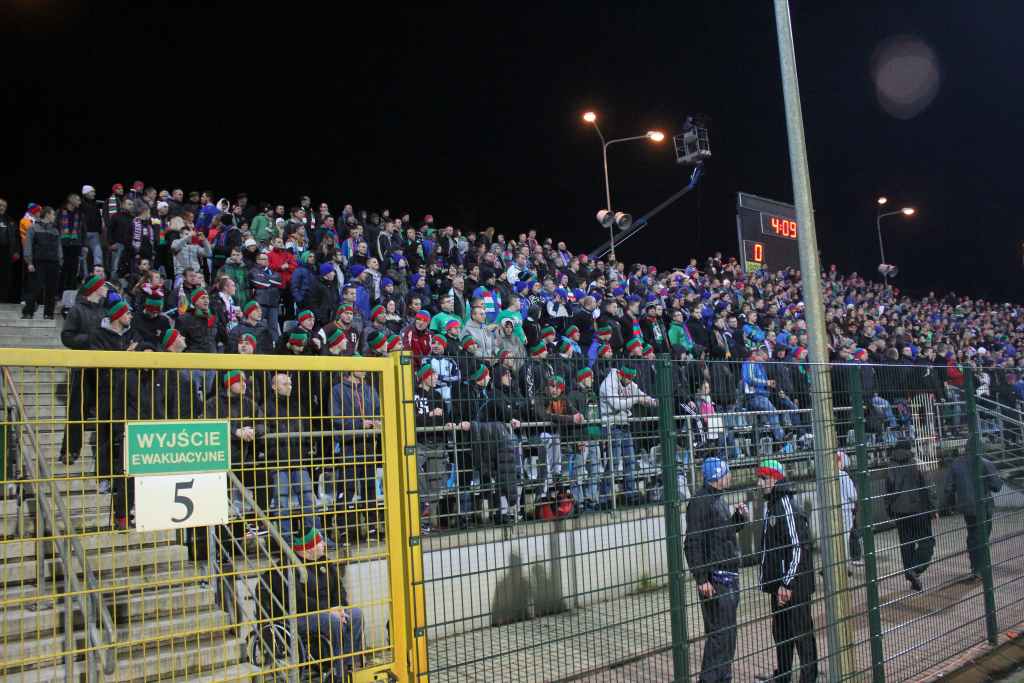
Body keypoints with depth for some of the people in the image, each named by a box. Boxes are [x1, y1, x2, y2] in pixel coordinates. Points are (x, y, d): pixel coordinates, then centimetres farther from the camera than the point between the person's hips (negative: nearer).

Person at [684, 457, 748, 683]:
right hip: (715, 579, -9)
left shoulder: (719, 498, 14)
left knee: (727, 633, 15)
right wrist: (701, 579, -22)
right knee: (720, 634, -7)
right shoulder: (700, 502, -16)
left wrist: (739, 517, 7)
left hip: (730, 575, 9)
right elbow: (692, 544, -19)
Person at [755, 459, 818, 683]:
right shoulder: (769, 506, 11)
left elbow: (798, 548, -22)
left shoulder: (787, 508, -18)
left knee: (801, 631, 1)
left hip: (794, 584, -10)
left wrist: (787, 583, -22)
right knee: (780, 631, 19)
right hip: (778, 582, 10)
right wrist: (768, 579, 19)